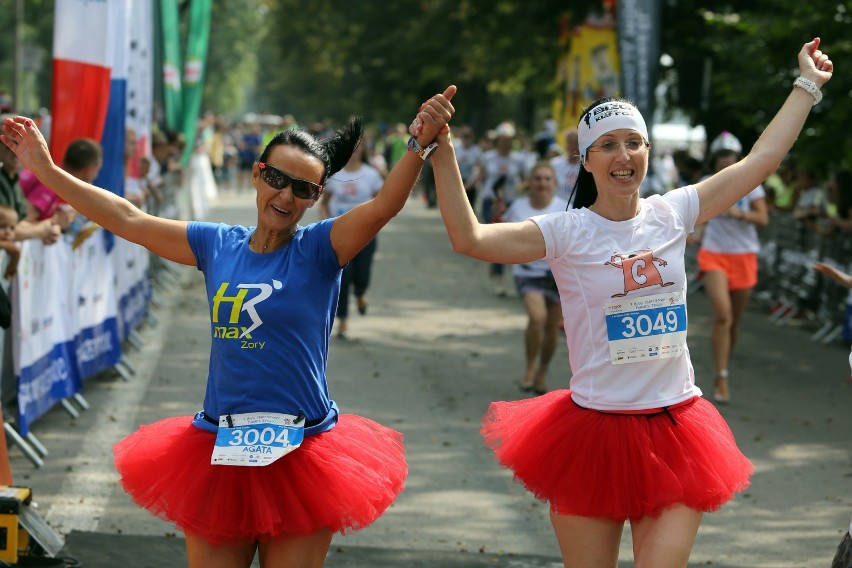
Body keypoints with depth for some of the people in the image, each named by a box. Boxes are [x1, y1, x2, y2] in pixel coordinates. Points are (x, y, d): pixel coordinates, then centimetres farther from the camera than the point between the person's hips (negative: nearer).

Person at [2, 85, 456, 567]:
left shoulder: (320, 249, -5)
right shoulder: (218, 246, 6)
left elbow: (385, 206, -22)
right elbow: (127, 220, 10)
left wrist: (422, 144, -39)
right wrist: (46, 170, 11)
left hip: (300, 455, -3)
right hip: (218, 454, 3)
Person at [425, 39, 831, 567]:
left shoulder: (672, 214, 4)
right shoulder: (568, 233, -7)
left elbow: (759, 161, 10)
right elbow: (470, 238, -19)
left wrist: (807, 86, 16)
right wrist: (443, 156, -28)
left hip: (675, 430, 3)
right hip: (596, 429, -3)